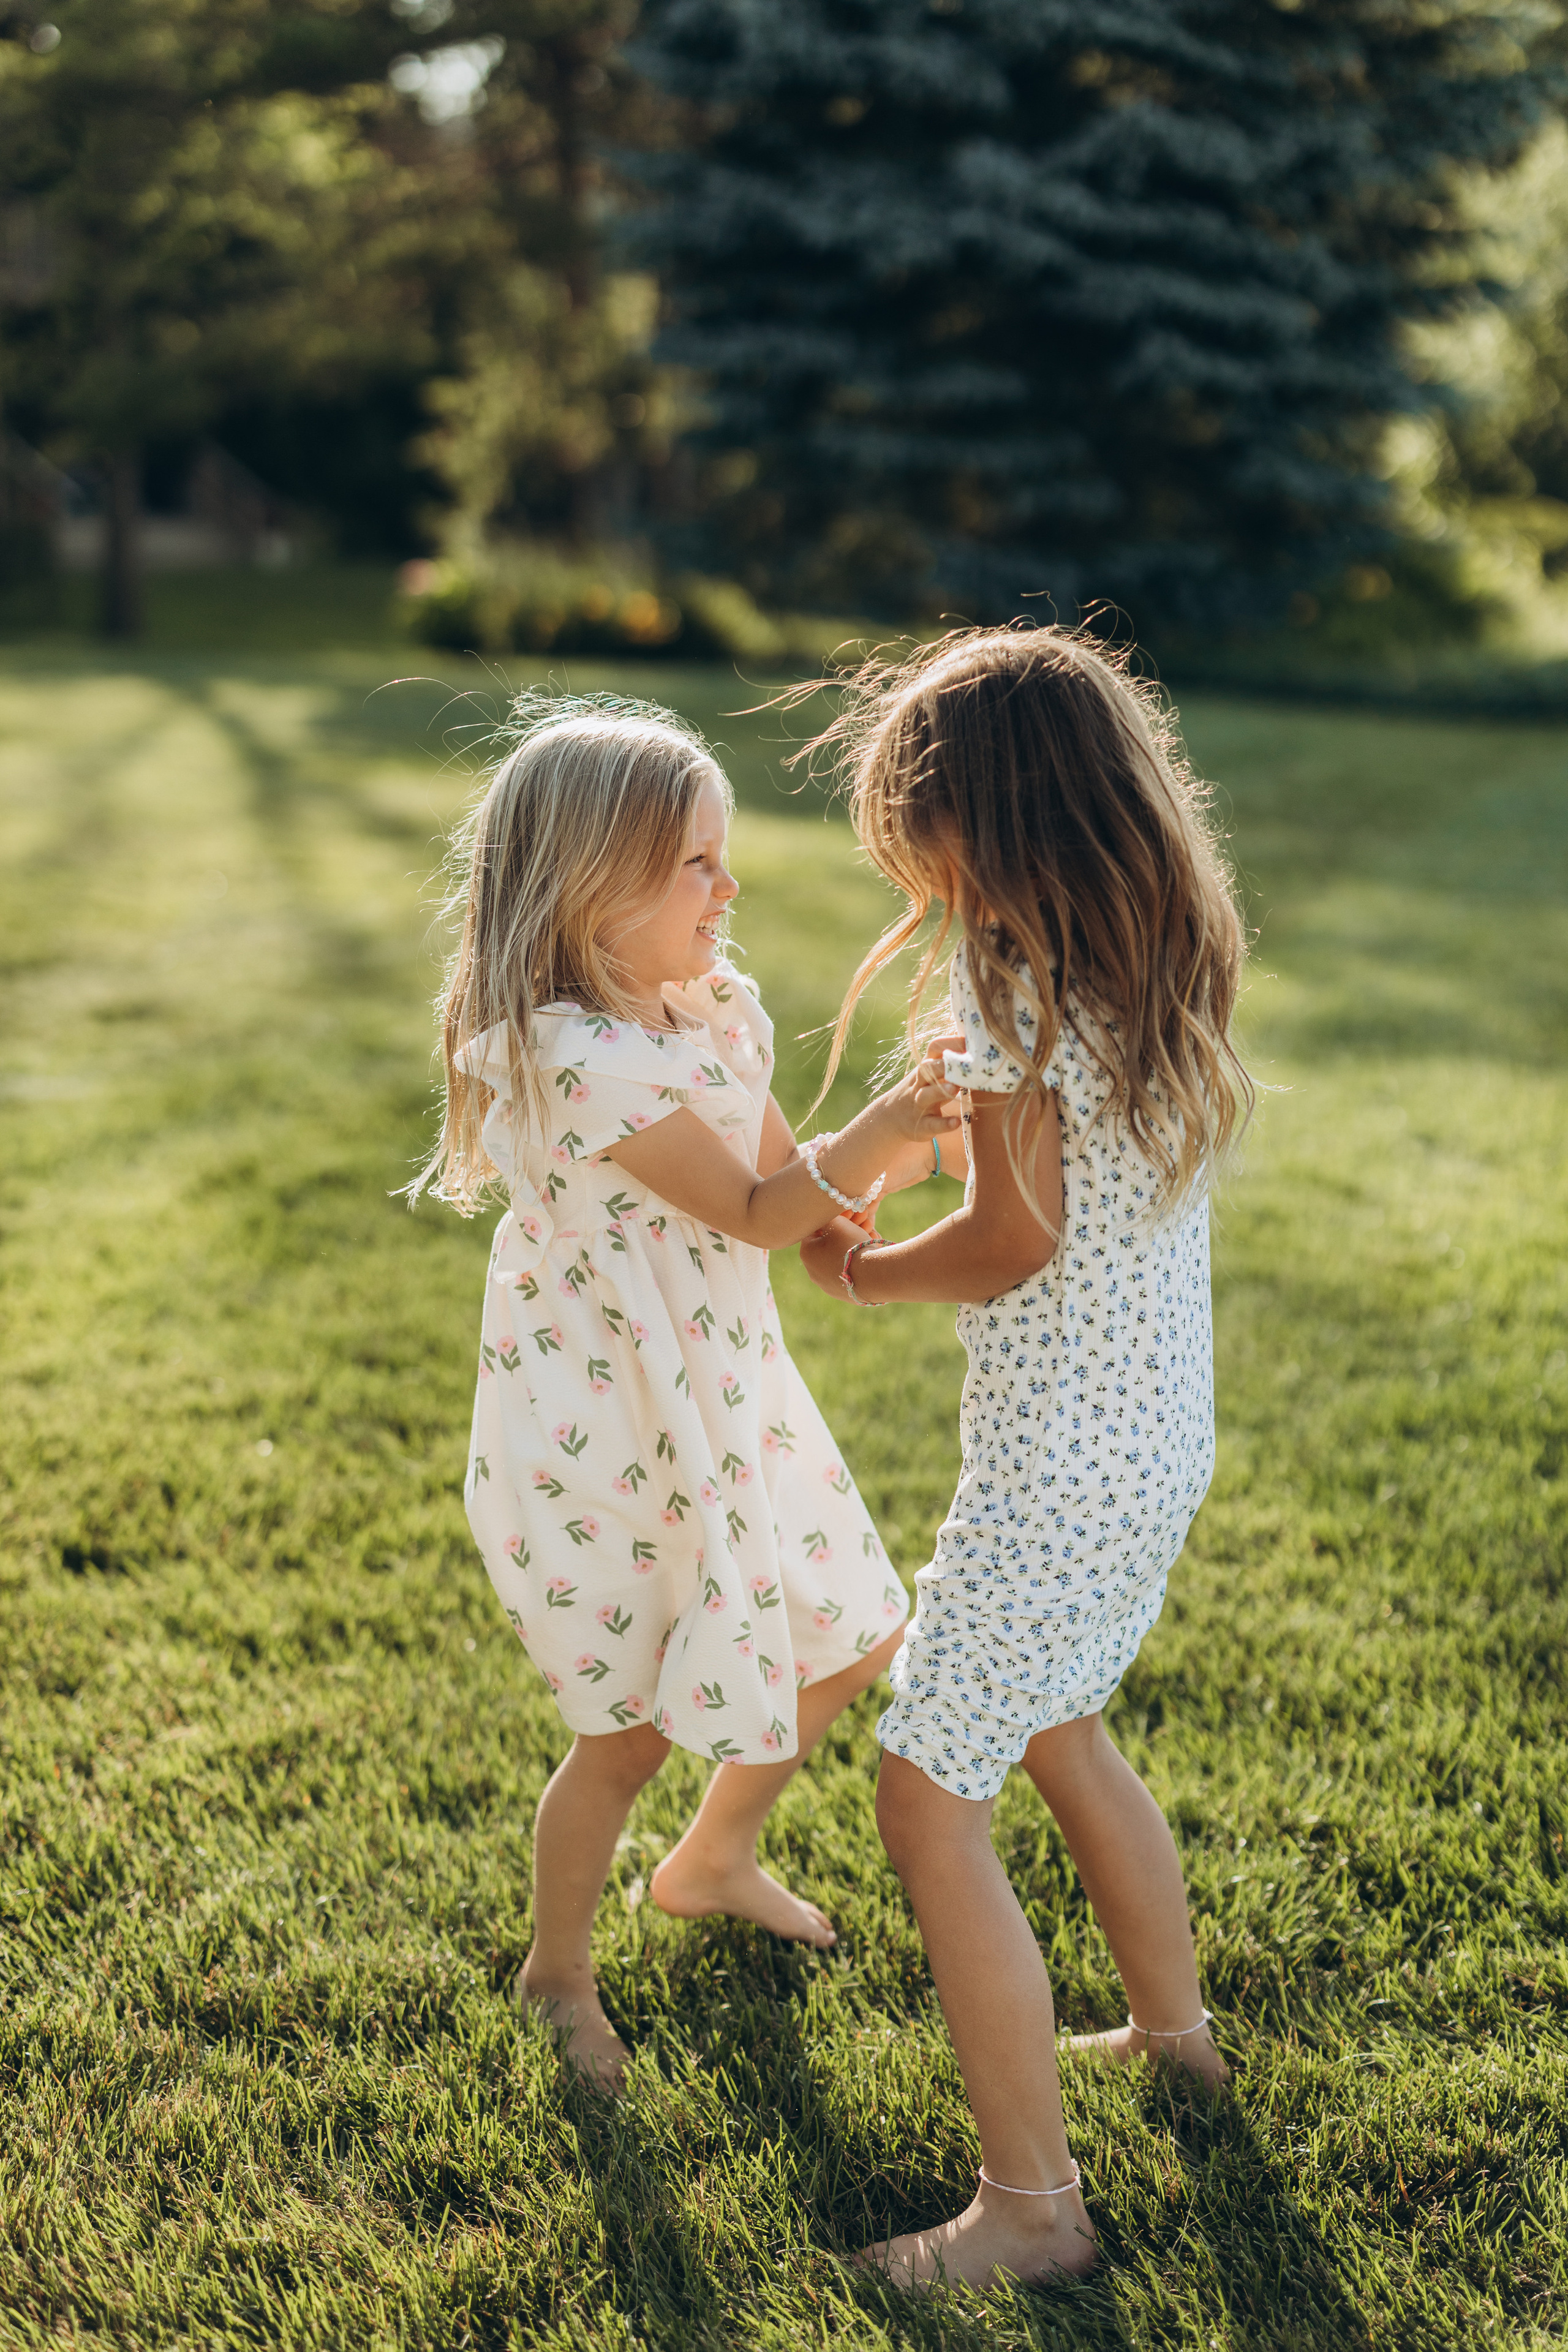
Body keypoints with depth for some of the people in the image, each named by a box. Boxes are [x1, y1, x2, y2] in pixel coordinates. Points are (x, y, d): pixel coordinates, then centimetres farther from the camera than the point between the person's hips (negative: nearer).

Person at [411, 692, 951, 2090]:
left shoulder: (718, 1009, 1)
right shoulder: (581, 1059, -27)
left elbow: (792, 1188, 7)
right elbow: (754, 1213, -21)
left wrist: (887, 1154, -11)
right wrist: (881, 1128, -31)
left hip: (727, 1400, 9)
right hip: (604, 1437, -9)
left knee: (853, 1642, 20)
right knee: (631, 1736, 6)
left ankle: (713, 1864, 46)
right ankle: (559, 1975, 34)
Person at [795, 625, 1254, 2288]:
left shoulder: (1015, 979, -20)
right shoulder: (1161, 965, 4)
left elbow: (1017, 1237, -22)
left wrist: (864, 1272, -7)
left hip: (1057, 1473, -9)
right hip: (1168, 1445, 9)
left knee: (930, 1803, 1)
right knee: (1057, 1732, 29)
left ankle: (1033, 2199, 9)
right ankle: (1172, 2028, 47)